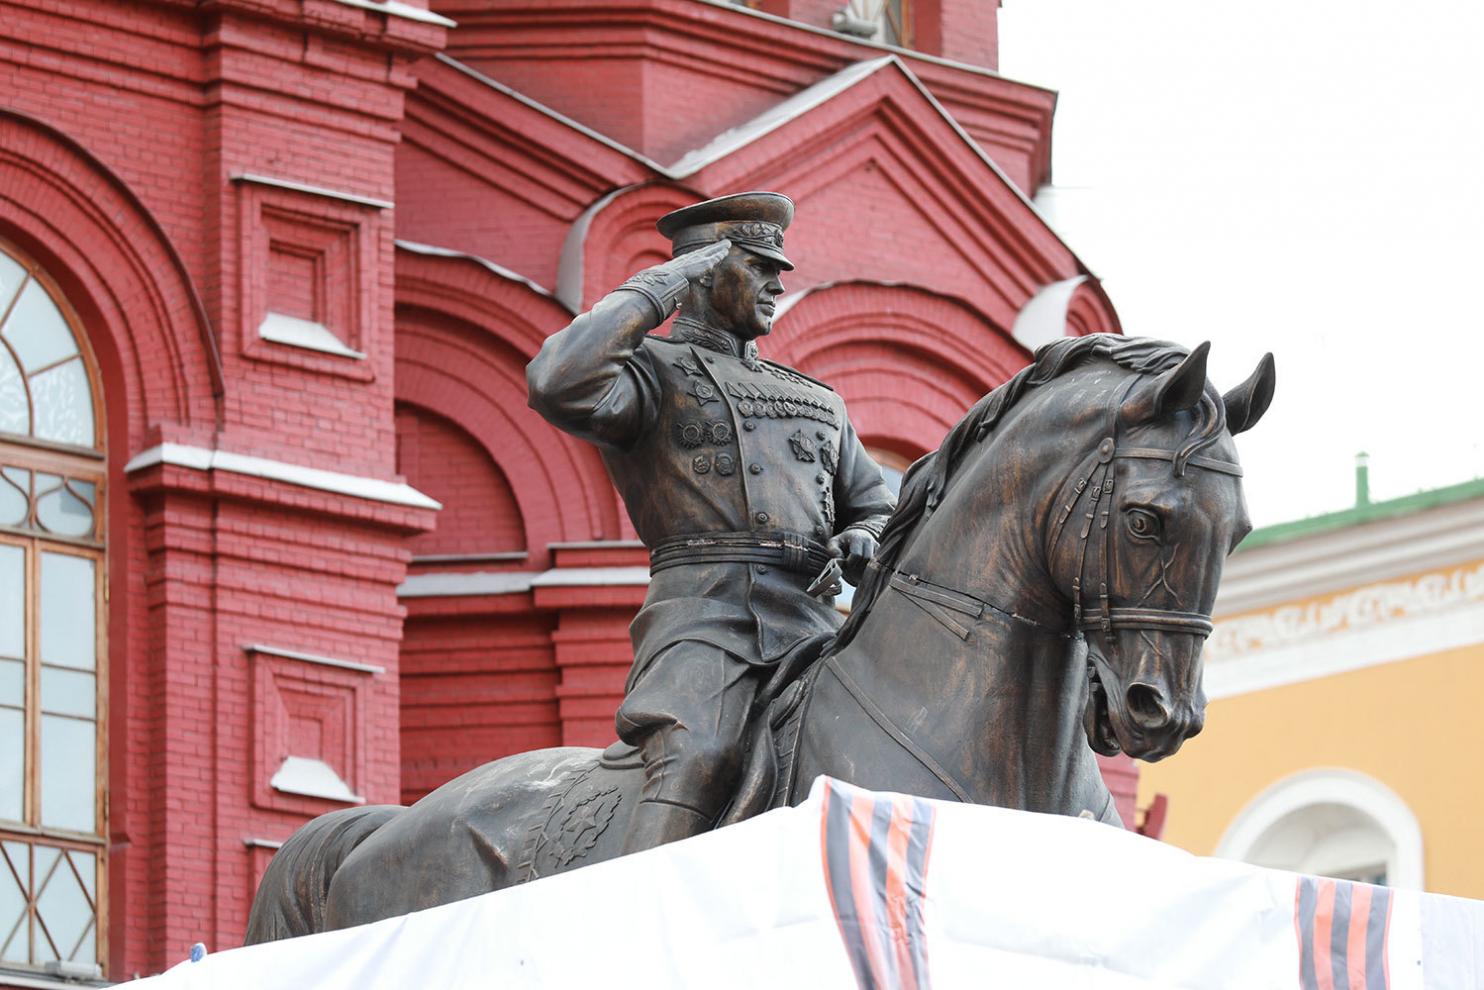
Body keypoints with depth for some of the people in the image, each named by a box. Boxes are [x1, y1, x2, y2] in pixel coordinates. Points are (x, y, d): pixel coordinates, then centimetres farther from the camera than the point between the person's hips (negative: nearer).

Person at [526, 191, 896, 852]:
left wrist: (864, 541, 11)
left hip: (810, 621, 6)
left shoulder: (817, 403, 32)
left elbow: (876, 506, 38)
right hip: (701, 608, -6)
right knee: (695, 761, -33)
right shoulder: (649, 370, 13)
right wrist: (657, 290, 0)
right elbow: (559, 386, -10)